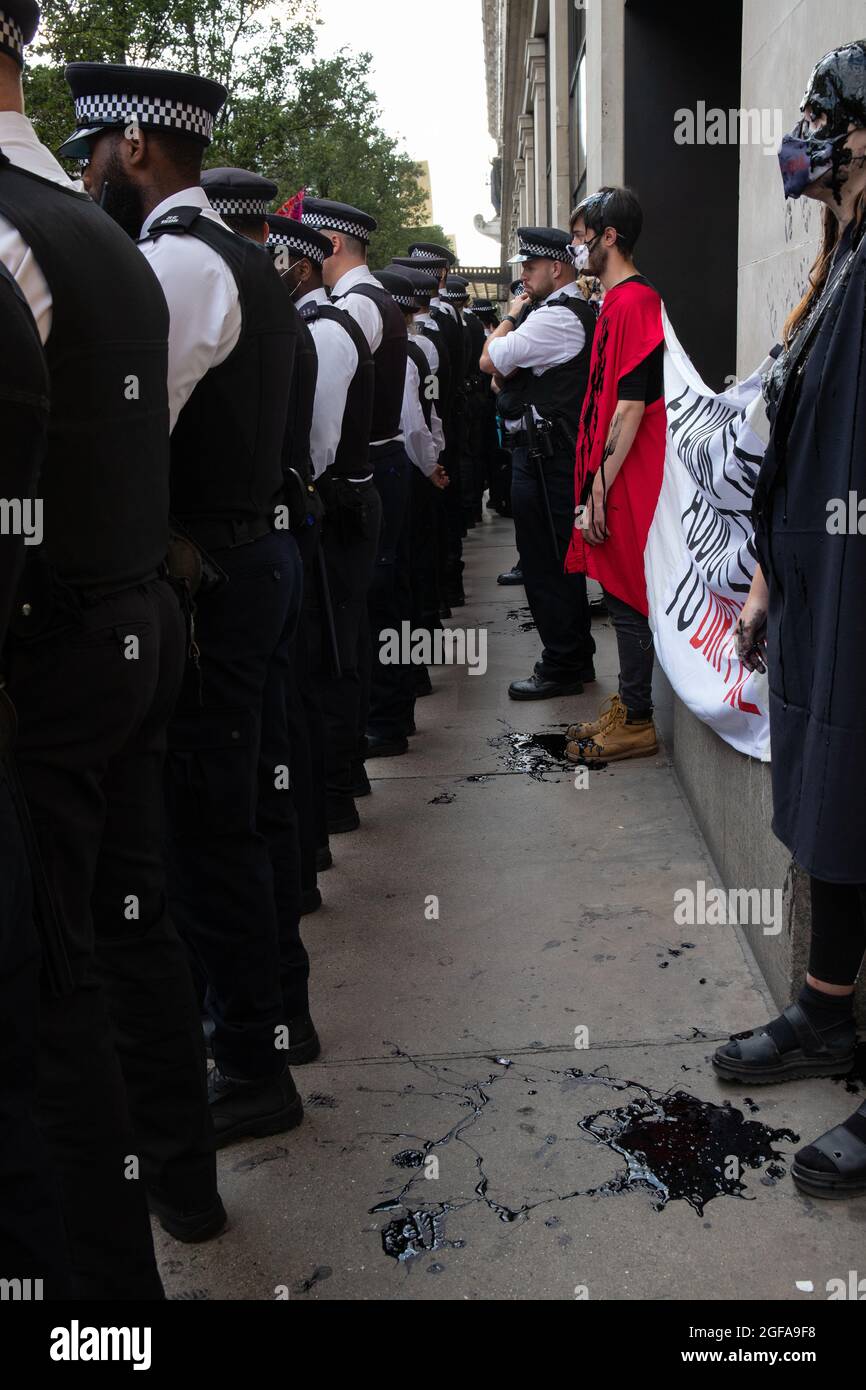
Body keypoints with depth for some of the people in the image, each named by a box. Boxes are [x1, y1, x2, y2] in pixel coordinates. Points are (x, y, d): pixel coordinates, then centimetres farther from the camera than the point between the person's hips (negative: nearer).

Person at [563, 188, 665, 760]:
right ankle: (628, 708, 25)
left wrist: (598, 493, -21)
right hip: (613, 476, 10)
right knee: (622, 595, 15)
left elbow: (631, 408, -21)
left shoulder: (633, 302, -16)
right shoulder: (620, 300, 15)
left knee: (627, 598, -2)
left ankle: (636, 722, 8)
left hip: (626, 479, -10)